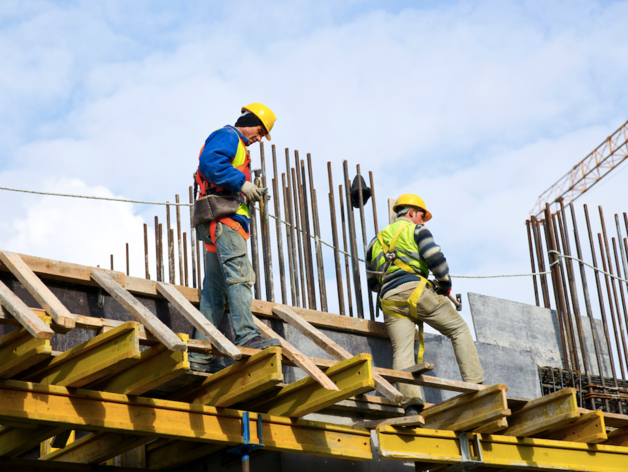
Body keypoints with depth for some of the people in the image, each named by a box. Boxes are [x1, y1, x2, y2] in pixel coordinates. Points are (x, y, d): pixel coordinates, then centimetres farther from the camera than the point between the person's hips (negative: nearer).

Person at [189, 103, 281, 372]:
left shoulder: (237, 146, 32)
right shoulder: (228, 136, 1)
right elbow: (209, 161, -19)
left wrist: (249, 194, 14)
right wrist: (241, 183, -19)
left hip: (220, 226, 10)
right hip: (223, 216, -10)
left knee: (215, 290, 5)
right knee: (239, 275, -21)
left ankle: (200, 355, 2)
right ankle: (247, 337, -31)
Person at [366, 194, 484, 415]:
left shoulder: (377, 240, 29)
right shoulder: (416, 230, 11)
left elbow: (372, 282, 28)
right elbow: (435, 258, -5)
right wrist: (445, 284, 9)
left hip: (389, 300, 5)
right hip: (415, 290, -4)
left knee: (402, 352, -7)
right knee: (459, 329, 7)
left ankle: (411, 403, -26)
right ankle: (474, 384, -4)